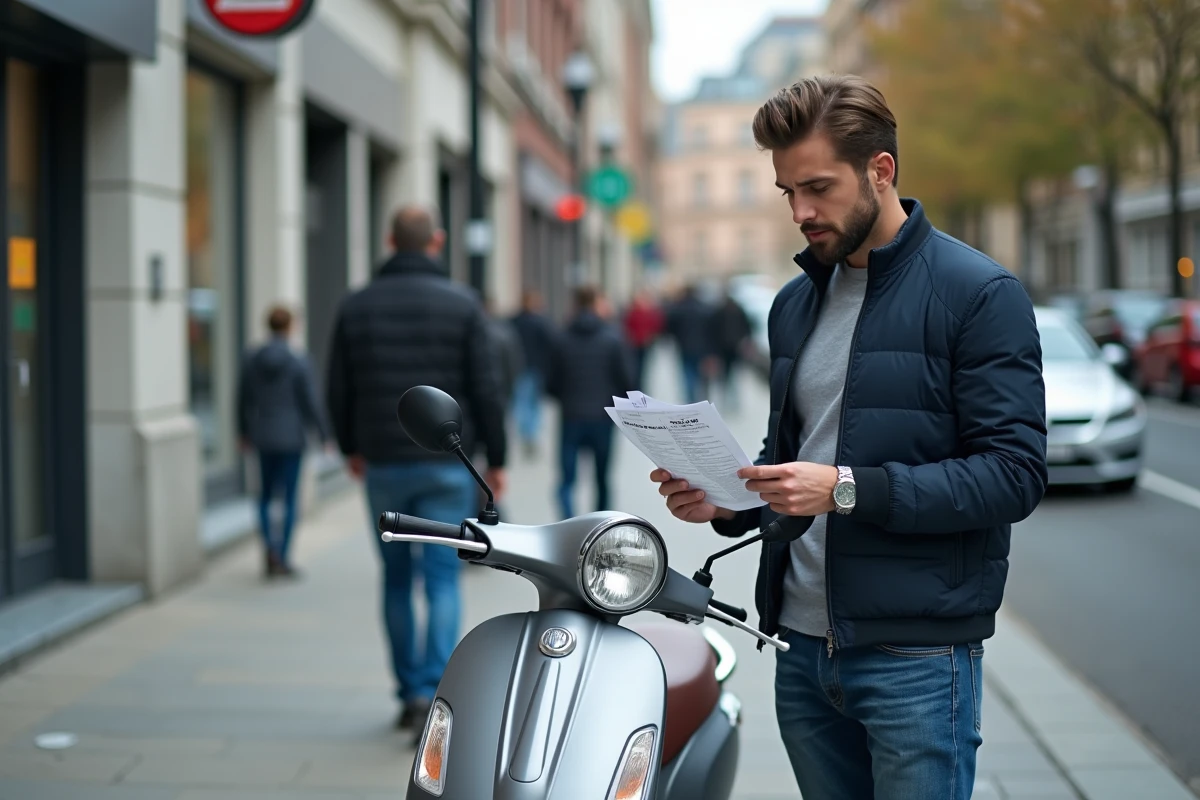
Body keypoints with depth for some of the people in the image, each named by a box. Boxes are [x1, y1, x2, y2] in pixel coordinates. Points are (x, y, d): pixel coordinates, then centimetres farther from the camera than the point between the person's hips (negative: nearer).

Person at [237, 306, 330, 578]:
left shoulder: (251, 359, -3)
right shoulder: (299, 362, -13)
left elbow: (243, 399, 5)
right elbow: (311, 403, -11)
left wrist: (244, 432, 18)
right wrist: (324, 435, 0)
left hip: (263, 438, 3)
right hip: (291, 437, -3)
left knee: (266, 495, 17)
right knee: (290, 498, 6)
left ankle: (269, 546, -3)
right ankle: (283, 558, 6)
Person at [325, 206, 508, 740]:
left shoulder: (357, 306, 2)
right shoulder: (462, 304, -4)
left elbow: (338, 390, 5)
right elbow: (486, 389, -6)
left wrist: (350, 447, 21)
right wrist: (495, 459, 2)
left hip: (383, 463, 2)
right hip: (446, 465, -2)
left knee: (396, 580, 14)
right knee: (442, 579, -1)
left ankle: (408, 694, 18)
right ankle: (431, 691, -14)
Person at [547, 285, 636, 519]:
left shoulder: (563, 339, -2)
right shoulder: (613, 337, -6)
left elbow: (551, 384, 0)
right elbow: (627, 379, -8)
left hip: (571, 418, 0)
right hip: (603, 418, 0)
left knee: (567, 481, 1)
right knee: (602, 480, 14)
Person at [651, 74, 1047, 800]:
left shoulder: (980, 294, -7)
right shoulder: (797, 303, 15)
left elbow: (1015, 472, -14)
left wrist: (847, 490, -22)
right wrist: (729, 501, 2)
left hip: (916, 654, -6)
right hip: (805, 645, 6)